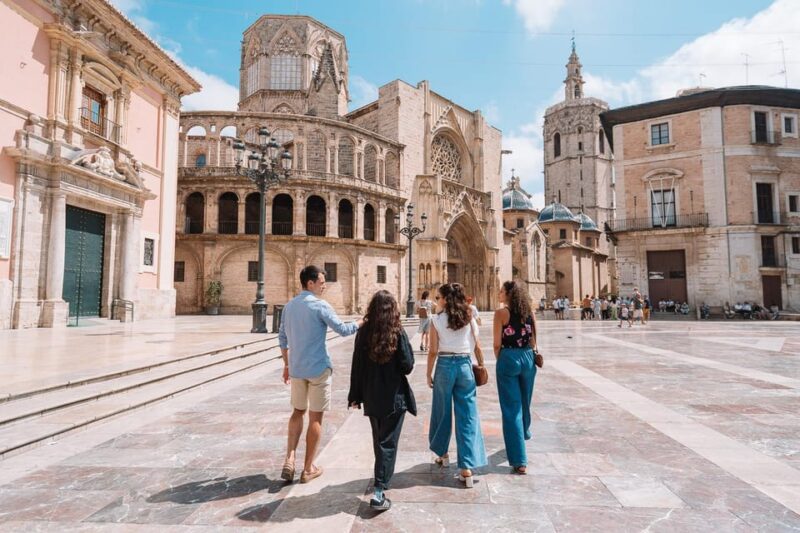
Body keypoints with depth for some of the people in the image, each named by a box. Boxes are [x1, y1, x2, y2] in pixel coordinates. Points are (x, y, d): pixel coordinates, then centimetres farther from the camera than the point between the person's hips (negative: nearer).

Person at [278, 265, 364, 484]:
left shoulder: (289, 306, 7)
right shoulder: (320, 305, -14)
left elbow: (282, 338, 12)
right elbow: (342, 329, -15)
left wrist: (287, 364, 20)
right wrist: (363, 322, -1)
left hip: (296, 368, 6)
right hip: (318, 368, -6)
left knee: (298, 411, 20)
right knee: (315, 417, 6)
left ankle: (289, 460, 7)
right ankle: (308, 469, 15)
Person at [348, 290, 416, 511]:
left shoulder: (363, 332, -5)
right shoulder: (398, 333, -13)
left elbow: (356, 366, -1)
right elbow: (407, 366, -14)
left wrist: (355, 395, 8)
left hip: (372, 398, 4)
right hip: (394, 397, -4)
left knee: (379, 441, 22)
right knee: (388, 443, 4)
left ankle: (382, 480, 42)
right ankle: (379, 492, -1)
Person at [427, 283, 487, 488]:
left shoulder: (437, 319, -6)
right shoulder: (469, 319, 2)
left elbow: (433, 351, -5)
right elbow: (477, 347, 4)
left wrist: (429, 374, 5)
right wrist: (481, 367, 17)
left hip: (445, 365, -2)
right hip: (465, 365, 2)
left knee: (442, 411, 17)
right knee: (468, 416, 3)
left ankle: (442, 453, 36)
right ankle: (467, 468, 1)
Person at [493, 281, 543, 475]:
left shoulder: (501, 313, -9)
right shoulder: (529, 312, 6)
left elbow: (497, 344, -8)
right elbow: (533, 340, 8)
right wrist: (530, 354, 17)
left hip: (508, 359, -5)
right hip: (528, 358, 5)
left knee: (511, 408, 0)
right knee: (524, 402, 26)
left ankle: (519, 461, 1)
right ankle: (524, 432, 53)